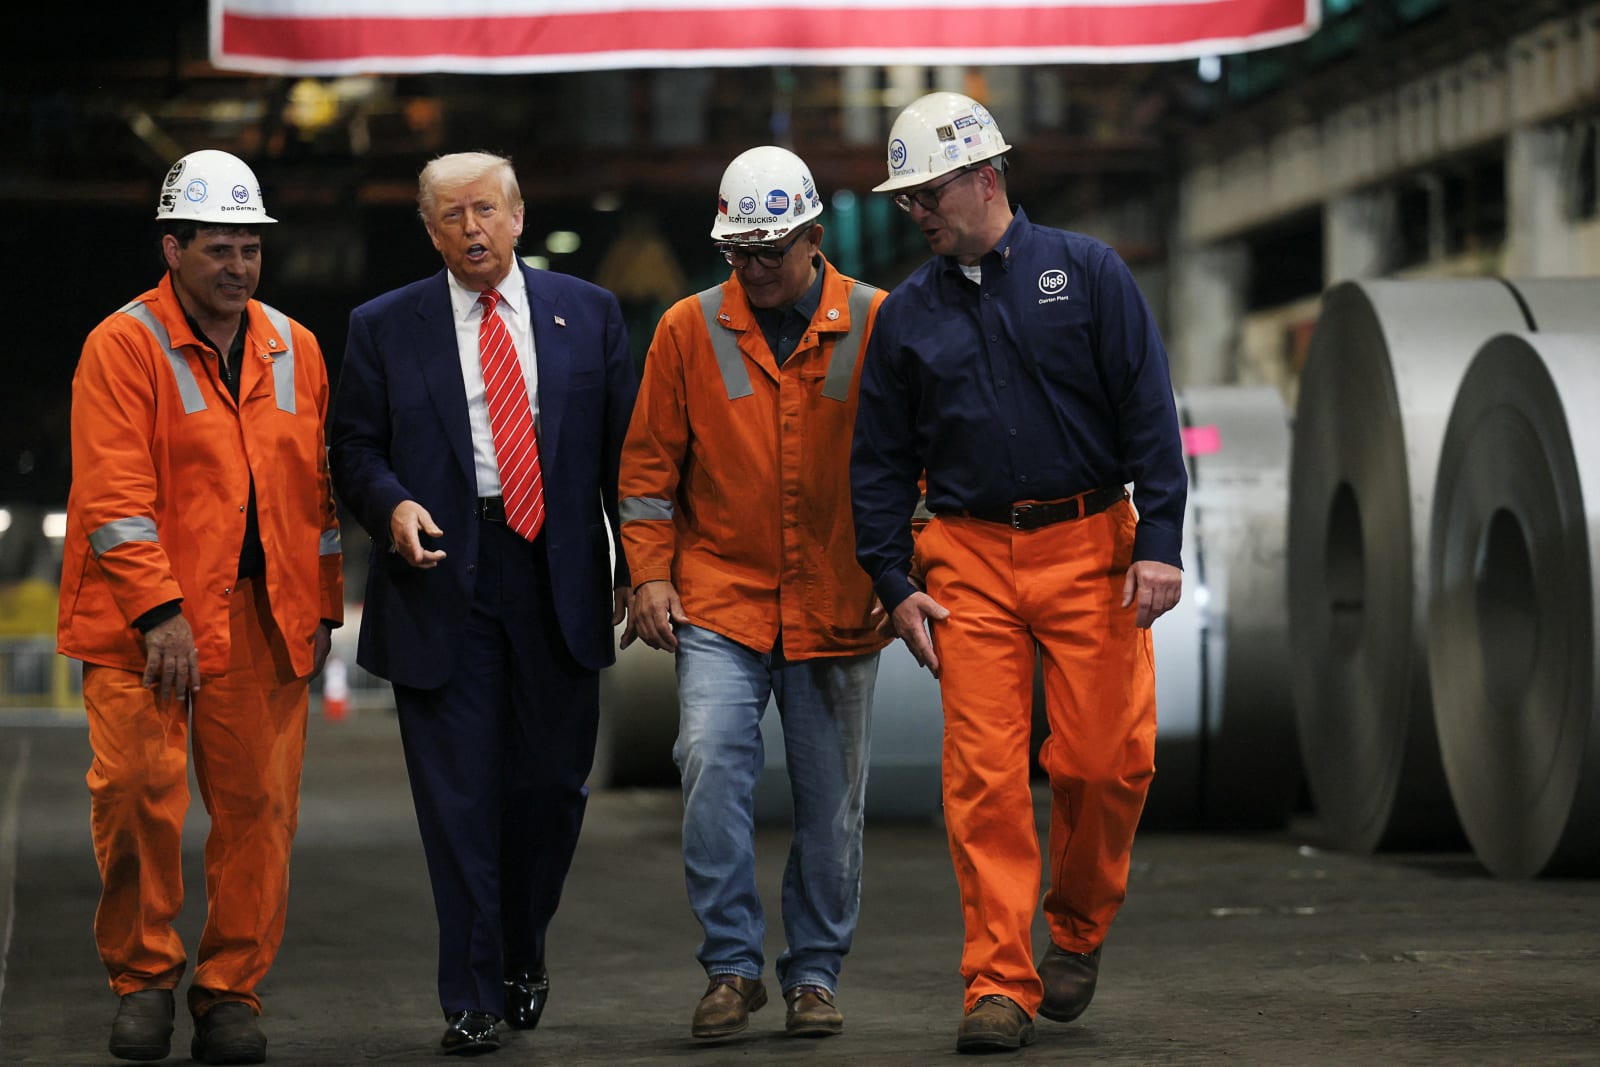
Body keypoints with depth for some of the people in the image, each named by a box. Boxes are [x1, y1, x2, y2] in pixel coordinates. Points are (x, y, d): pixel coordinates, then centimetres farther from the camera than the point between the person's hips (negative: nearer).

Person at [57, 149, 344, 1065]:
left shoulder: (296, 351, 13)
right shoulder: (125, 346, -4)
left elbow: (315, 492, 17)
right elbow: (114, 497, -11)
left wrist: (323, 609, 13)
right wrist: (159, 610, -17)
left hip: (264, 619, 4)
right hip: (144, 620, -4)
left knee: (258, 805, 2)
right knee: (139, 791, -10)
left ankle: (232, 991, 12)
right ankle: (144, 974, 9)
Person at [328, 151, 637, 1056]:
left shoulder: (587, 314, 9)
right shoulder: (385, 328, 6)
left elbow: (624, 443, 10)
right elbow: (355, 448, 7)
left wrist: (633, 565, 5)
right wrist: (394, 506, -13)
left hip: (558, 578, 1)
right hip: (441, 580, -1)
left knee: (551, 783, 6)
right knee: (459, 797, -2)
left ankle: (523, 955, 29)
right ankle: (474, 998, 3)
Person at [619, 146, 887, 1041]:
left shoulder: (876, 325, -1)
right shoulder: (690, 329, 2)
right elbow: (650, 462, 7)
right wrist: (651, 573, -1)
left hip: (838, 607, 0)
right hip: (720, 598, 0)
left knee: (833, 800, 6)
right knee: (713, 762, -18)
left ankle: (816, 973, 21)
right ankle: (733, 965, -7)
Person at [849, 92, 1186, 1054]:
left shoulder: (1086, 272, 2)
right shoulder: (908, 314, 10)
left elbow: (1149, 413, -1)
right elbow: (880, 460, 13)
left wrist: (1159, 542, -9)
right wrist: (895, 582, 4)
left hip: (1089, 549, -2)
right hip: (969, 558, 2)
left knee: (1106, 760, -5)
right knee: (984, 776, -5)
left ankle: (1079, 929, 21)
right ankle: (1001, 985, -1)